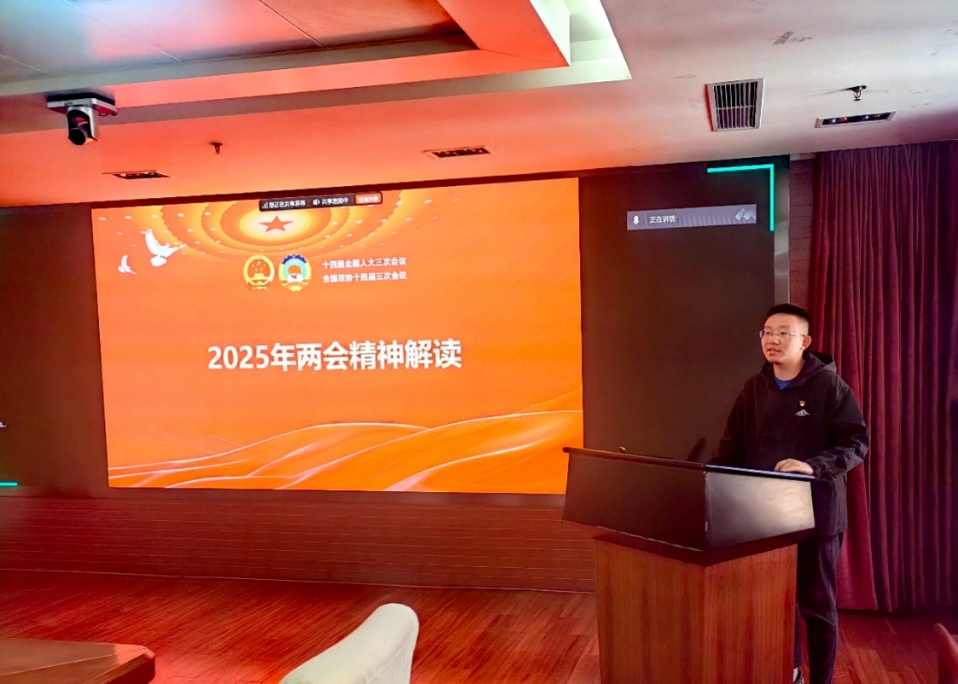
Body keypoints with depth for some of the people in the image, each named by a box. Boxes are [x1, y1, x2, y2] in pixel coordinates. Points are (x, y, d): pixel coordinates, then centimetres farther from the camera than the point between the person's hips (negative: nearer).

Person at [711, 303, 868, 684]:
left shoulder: (828, 385, -6)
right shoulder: (754, 389, 8)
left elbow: (856, 443, -12)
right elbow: (733, 447, 10)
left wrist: (812, 466, -27)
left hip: (814, 512, -4)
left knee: (817, 603, 6)